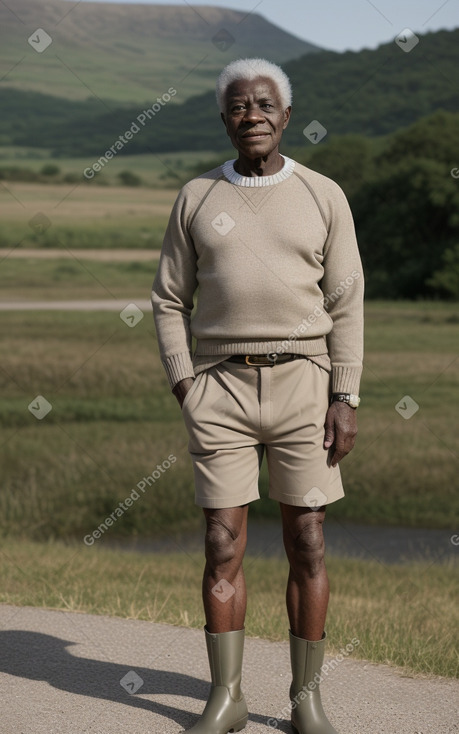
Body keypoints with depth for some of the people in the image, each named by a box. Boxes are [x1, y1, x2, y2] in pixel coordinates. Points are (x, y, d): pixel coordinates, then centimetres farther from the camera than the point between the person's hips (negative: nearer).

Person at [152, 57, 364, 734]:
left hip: (302, 384, -1)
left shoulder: (323, 197, 3)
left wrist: (345, 399, -7)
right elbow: (170, 301, 9)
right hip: (221, 385, 1)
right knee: (223, 545, -1)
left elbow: (345, 305, 1)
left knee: (307, 545, 1)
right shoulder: (197, 199, 6)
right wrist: (184, 386, -4)